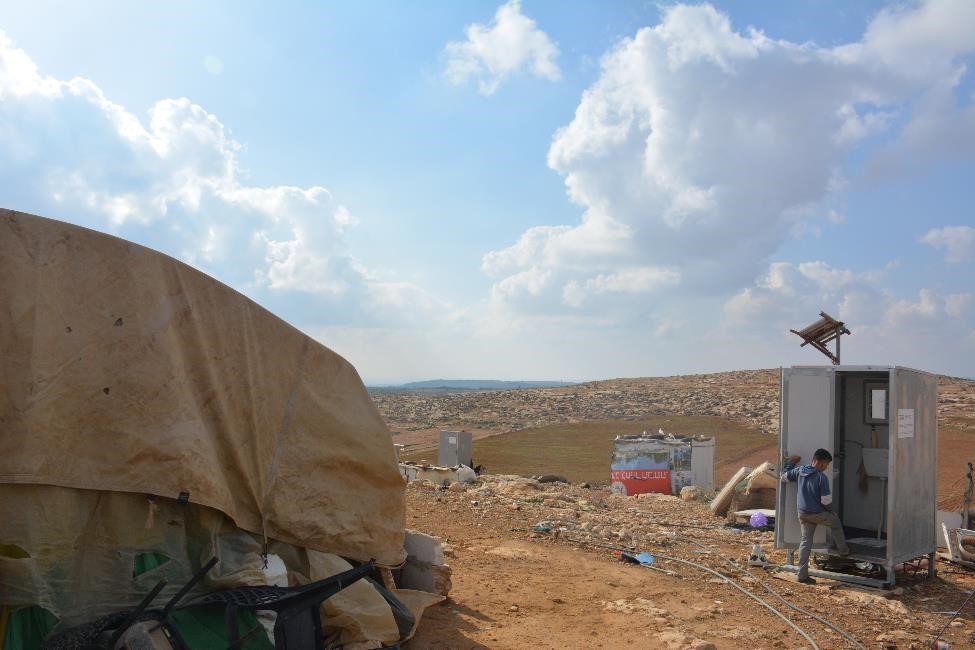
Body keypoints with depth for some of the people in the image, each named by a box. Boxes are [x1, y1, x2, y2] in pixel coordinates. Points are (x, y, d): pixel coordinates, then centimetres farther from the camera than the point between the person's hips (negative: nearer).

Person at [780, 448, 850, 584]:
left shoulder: (799, 471, -2)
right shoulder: (822, 478, -19)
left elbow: (784, 477, 14)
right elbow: (826, 500, -17)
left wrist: (790, 463, 26)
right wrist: (831, 511, 3)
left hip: (803, 514, 5)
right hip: (818, 514, -5)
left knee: (806, 541, 9)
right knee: (836, 523, 26)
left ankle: (802, 575, 8)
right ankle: (843, 550, 40)